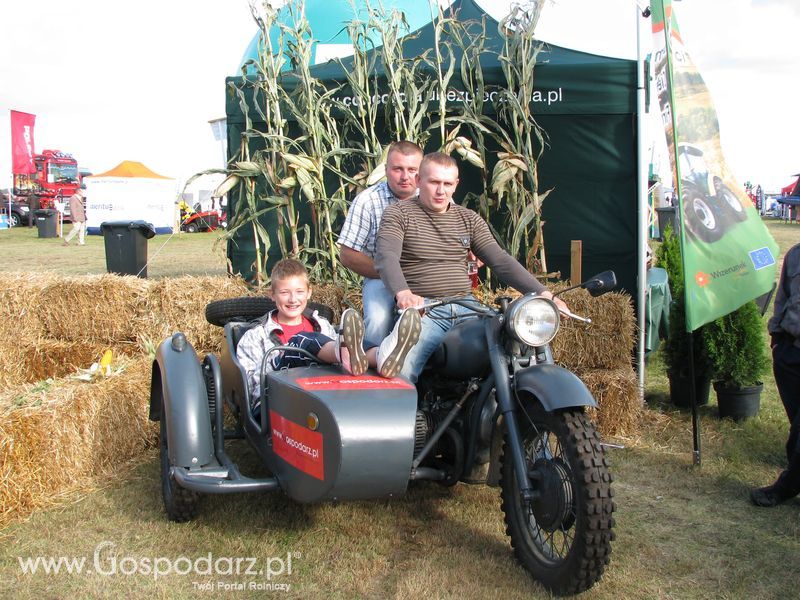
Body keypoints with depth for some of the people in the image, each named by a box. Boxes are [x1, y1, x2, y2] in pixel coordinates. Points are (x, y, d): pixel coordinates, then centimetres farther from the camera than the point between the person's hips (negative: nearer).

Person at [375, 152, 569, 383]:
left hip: (466, 311, 4)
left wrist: (542, 293, -4)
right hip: (421, 311, -4)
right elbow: (386, 257, -13)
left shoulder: (469, 219, 17)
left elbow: (500, 260, 10)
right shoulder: (398, 214, 4)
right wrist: (402, 293, -35)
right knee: (400, 369, -33)